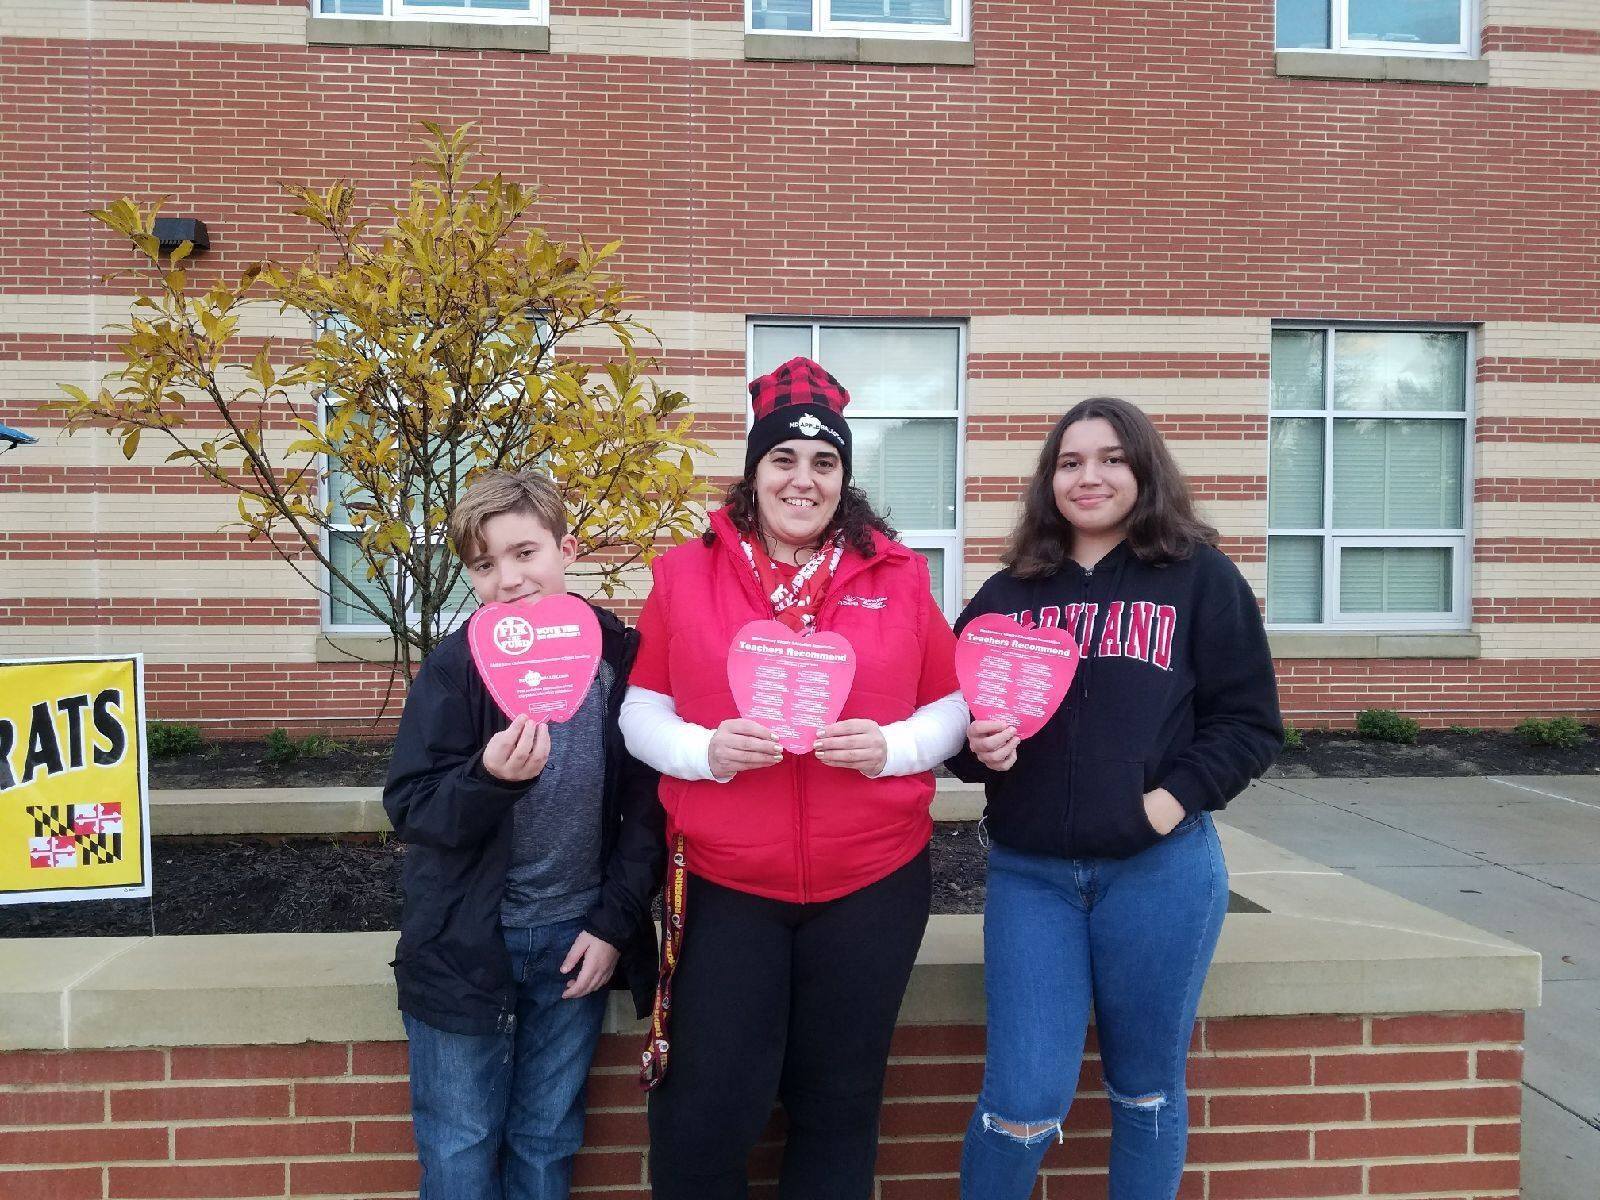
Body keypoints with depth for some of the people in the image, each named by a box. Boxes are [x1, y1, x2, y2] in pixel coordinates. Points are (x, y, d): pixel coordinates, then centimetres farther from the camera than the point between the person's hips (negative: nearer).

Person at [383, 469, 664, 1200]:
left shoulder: (621, 658, -6)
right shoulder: (455, 666, -10)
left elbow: (648, 804, -1)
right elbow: (408, 807, -10)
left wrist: (615, 922, -5)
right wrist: (489, 778, -29)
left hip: (575, 938, 2)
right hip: (465, 945, -1)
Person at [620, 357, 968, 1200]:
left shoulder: (897, 576, 0)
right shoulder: (684, 574, -1)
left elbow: (952, 708, 5)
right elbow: (640, 713, 2)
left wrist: (893, 746, -15)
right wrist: (704, 750, -18)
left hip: (872, 882, 1)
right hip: (725, 885, 0)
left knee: (838, 1108, 16)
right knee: (702, 1117, 5)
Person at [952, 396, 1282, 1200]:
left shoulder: (1202, 578, 2)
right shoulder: (1007, 593, 10)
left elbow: (1249, 722, -1)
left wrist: (1174, 799, -13)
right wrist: (977, 746, -10)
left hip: (1160, 869, -1)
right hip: (1029, 873, 1)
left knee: (1146, 1090, 15)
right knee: (1025, 1100, 0)